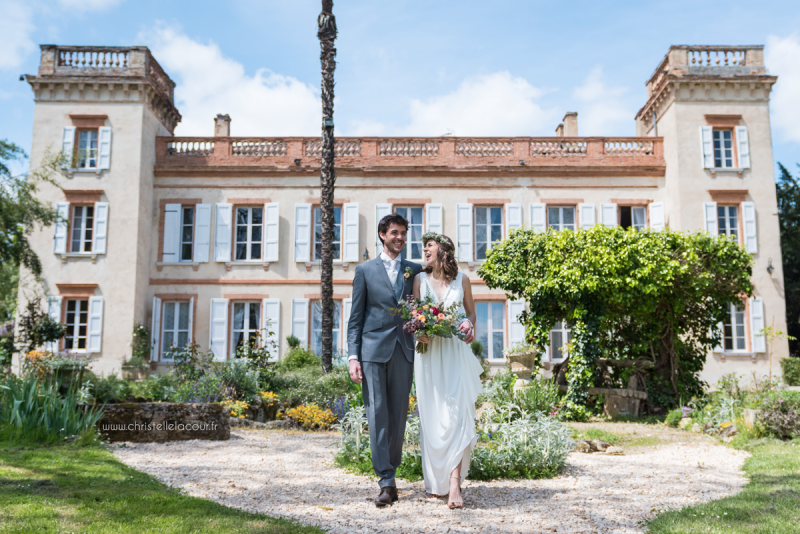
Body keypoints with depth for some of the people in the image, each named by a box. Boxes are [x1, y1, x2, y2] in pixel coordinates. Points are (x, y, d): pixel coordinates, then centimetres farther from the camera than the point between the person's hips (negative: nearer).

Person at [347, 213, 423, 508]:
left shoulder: (415, 270, 12)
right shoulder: (365, 270, 8)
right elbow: (355, 318, 5)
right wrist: (353, 356, -4)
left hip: (403, 350, 2)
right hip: (374, 350, -2)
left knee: (399, 414, 6)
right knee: (377, 413, -6)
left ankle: (390, 469, 19)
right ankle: (387, 482, -4)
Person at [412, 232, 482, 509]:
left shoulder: (461, 280, 7)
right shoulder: (421, 279, 8)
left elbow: (471, 312, 17)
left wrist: (469, 325, -4)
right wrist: (420, 332, -9)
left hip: (456, 353, -1)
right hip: (429, 353, 1)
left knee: (456, 413, -12)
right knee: (431, 416, 2)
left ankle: (454, 483, -16)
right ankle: (435, 480, 13)